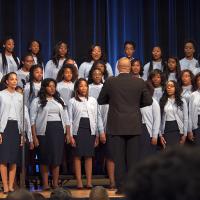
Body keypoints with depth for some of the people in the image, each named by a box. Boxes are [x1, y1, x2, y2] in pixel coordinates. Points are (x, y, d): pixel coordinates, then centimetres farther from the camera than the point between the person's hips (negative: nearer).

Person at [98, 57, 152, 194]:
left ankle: (120, 186, 3)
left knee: (118, 158, 3)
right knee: (133, 157, 5)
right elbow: (148, 101, 5)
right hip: (134, 126, 1)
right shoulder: (140, 82, -2)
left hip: (116, 126, -1)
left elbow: (100, 100, 5)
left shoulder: (110, 82, -5)